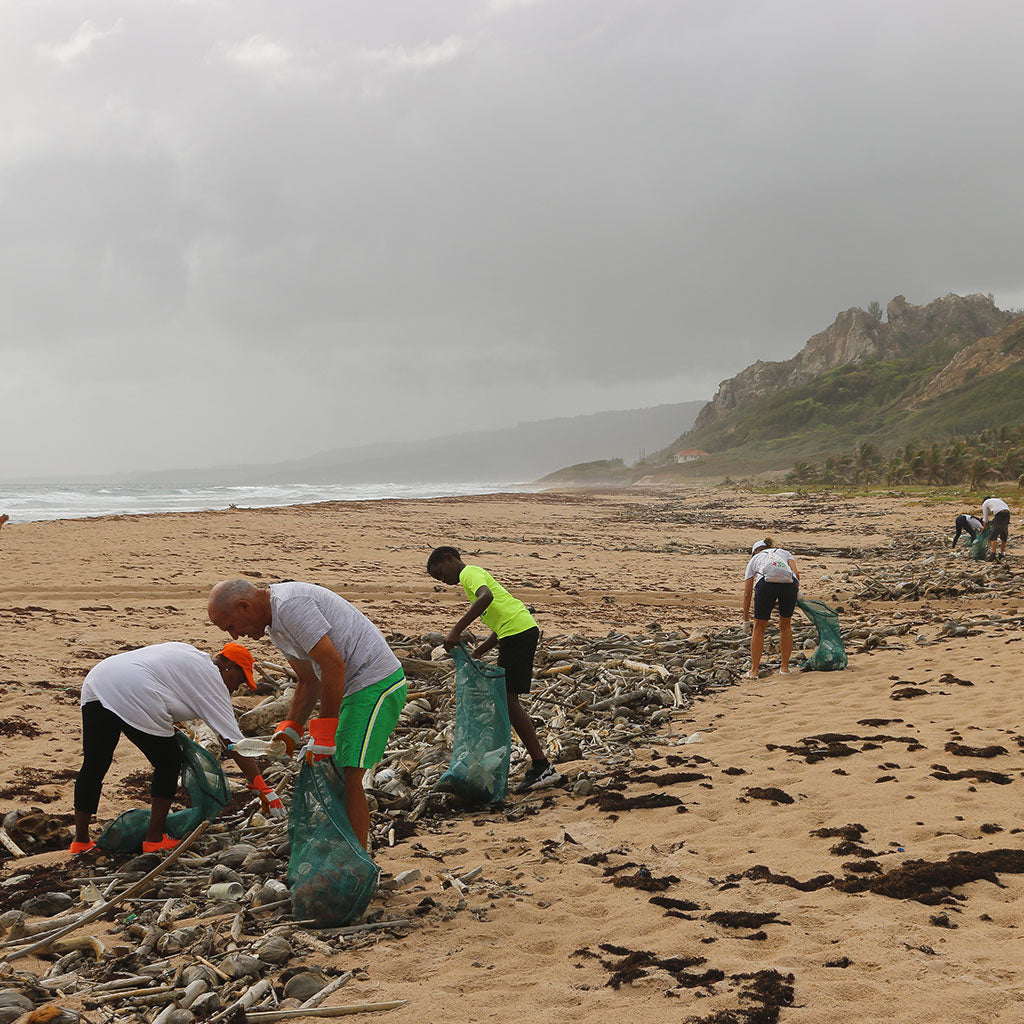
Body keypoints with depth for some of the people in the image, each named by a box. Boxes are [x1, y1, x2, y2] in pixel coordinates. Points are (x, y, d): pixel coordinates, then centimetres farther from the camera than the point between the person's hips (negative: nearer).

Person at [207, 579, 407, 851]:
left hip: (377, 683, -10)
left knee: (349, 776, -11)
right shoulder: (274, 625, 14)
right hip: (356, 686, 10)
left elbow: (334, 665, -24)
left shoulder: (290, 605, -20)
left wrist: (324, 731, -20)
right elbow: (309, 681, 20)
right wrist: (290, 730, 9)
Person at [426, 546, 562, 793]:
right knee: (506, 699, 14)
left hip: (517, 631, -10)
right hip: (519, 631, 10)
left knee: (508, 699, -9)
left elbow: (486, 597, -27)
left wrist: (456, 630, -28)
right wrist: (477, 653, 23)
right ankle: (538, 766, 16)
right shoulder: (476, 574, 27)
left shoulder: (469, 572, -3)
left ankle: (542, 767, -10)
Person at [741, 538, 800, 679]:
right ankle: (785, 667, 28)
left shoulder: (754, 559, 32)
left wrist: (746, 620, 33)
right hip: (789, 583, 1)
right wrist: (795, 593, 26)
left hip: (766, 583, -1)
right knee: (785, 626, 23)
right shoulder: (784, 552, 35)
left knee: (759, 628, 15)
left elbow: (747, 594, 27)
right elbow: (796, 574, 13)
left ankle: (754, 671, 16)